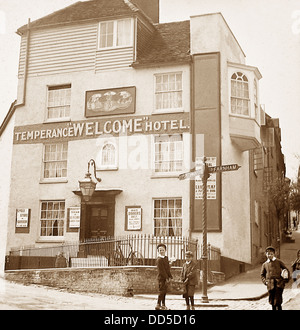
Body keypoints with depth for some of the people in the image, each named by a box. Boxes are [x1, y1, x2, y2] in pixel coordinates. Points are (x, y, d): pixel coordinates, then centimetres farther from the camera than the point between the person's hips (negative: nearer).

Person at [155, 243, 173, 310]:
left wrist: (170, 276, 5)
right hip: (162, 277, -8)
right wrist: (166, 278, -16)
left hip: (166, 278, 8)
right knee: (161, 291, -8)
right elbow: (161, 270, -17)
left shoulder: (166, 258, 14)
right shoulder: (159, 259, -14)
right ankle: (158, 305, -4)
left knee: (164, 291, 12)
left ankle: (163, 305, 18)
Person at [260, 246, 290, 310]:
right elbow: (262, 275, 20)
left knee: (278, 301, -9)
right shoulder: (265, 264, 16)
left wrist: (286, 279, 1)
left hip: (279, 283, -2)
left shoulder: (278, 261, 11)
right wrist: (265, 281, 3)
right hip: (270, 285, 2)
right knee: (272, 301, 4)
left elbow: (286, 270, 13)